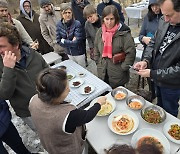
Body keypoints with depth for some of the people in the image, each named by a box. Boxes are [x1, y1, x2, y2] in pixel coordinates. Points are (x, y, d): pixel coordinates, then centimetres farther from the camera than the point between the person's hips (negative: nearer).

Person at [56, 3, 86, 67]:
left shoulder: (77, 24, -22)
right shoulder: (59, 25, -8)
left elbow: (77, 42, -26)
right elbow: (59, 41, -6)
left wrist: (64, 41, -15)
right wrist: (71, 42, -16)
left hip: (79, 53, -4)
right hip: (69, 53, 4)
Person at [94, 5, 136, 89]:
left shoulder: (124, 33, -14)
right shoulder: (100, 32, 3)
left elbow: (131, 52, -14)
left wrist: (123, 68, -12)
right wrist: (98, 63, 9)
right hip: (102, 74, 5)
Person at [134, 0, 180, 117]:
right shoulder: (164, 21, -10)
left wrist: (152, 74, -24)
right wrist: (146, 60, -13)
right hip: (157, 78, 6)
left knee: (169, 113, 21)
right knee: (160, 105, 31)